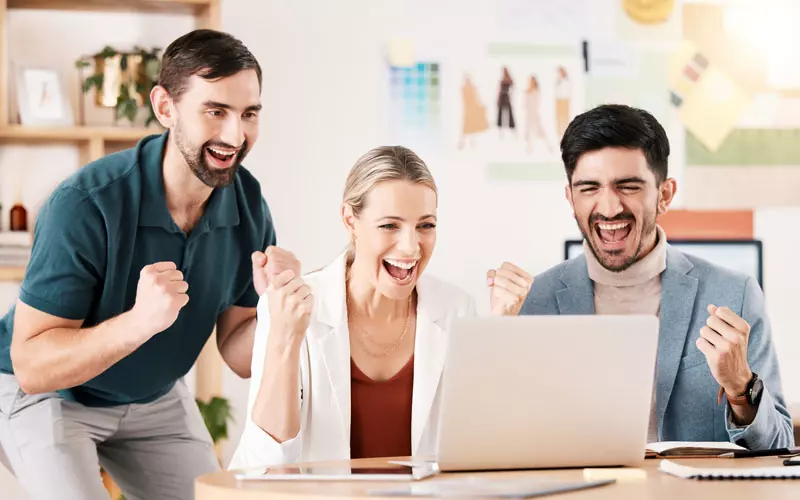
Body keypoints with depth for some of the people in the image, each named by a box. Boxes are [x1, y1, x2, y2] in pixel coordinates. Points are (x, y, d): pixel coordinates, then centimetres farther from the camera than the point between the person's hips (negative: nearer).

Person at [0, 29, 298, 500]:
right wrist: (139, 322, -46)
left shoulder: (249, 205, -14)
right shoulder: (85, 204, -31)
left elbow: (239, 357, -6)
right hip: (45, 392, -5)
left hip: (156, 396, 5)